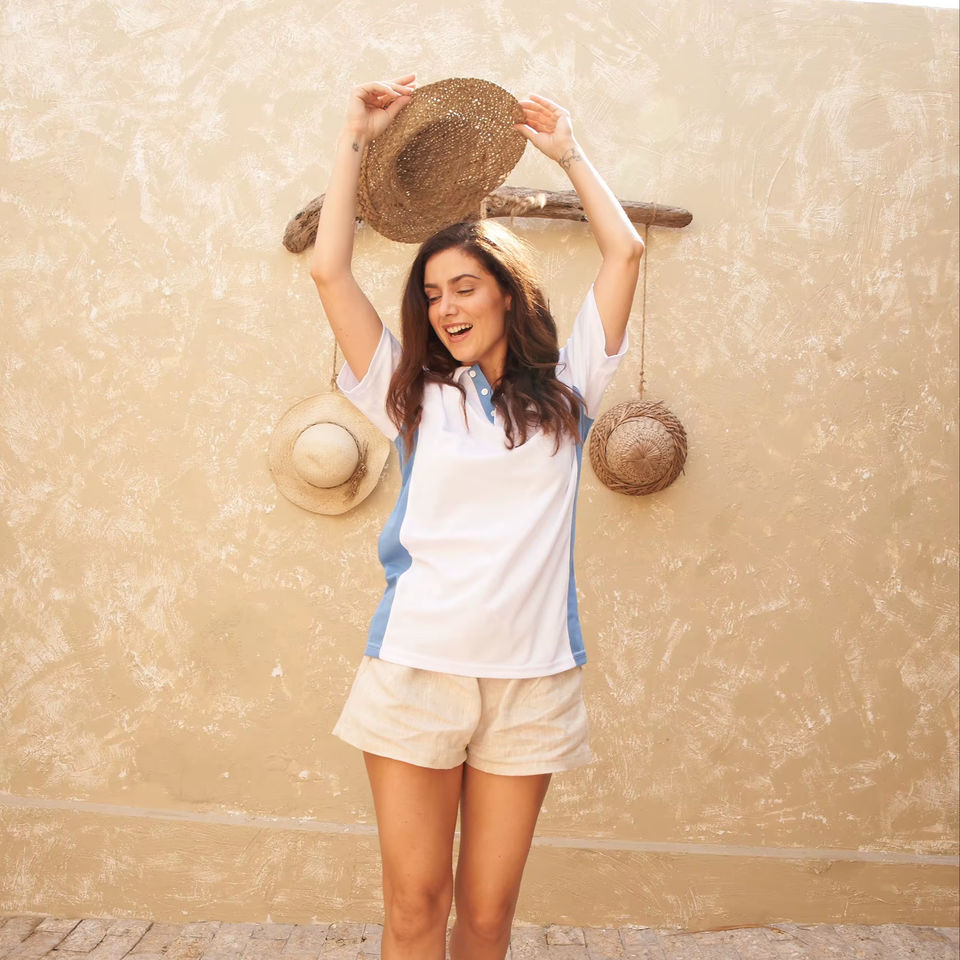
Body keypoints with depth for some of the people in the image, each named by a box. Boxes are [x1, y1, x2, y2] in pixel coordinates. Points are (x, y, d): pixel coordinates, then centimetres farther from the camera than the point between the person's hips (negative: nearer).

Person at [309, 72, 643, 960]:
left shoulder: (563, 392, 11)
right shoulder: (414, 396, 10)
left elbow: (625, 251, 11)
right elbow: (329, 269, 6)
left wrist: (568, 151, 20)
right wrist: (356, 137, 11)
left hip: (531, 677, 1)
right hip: (415, 665, 0)